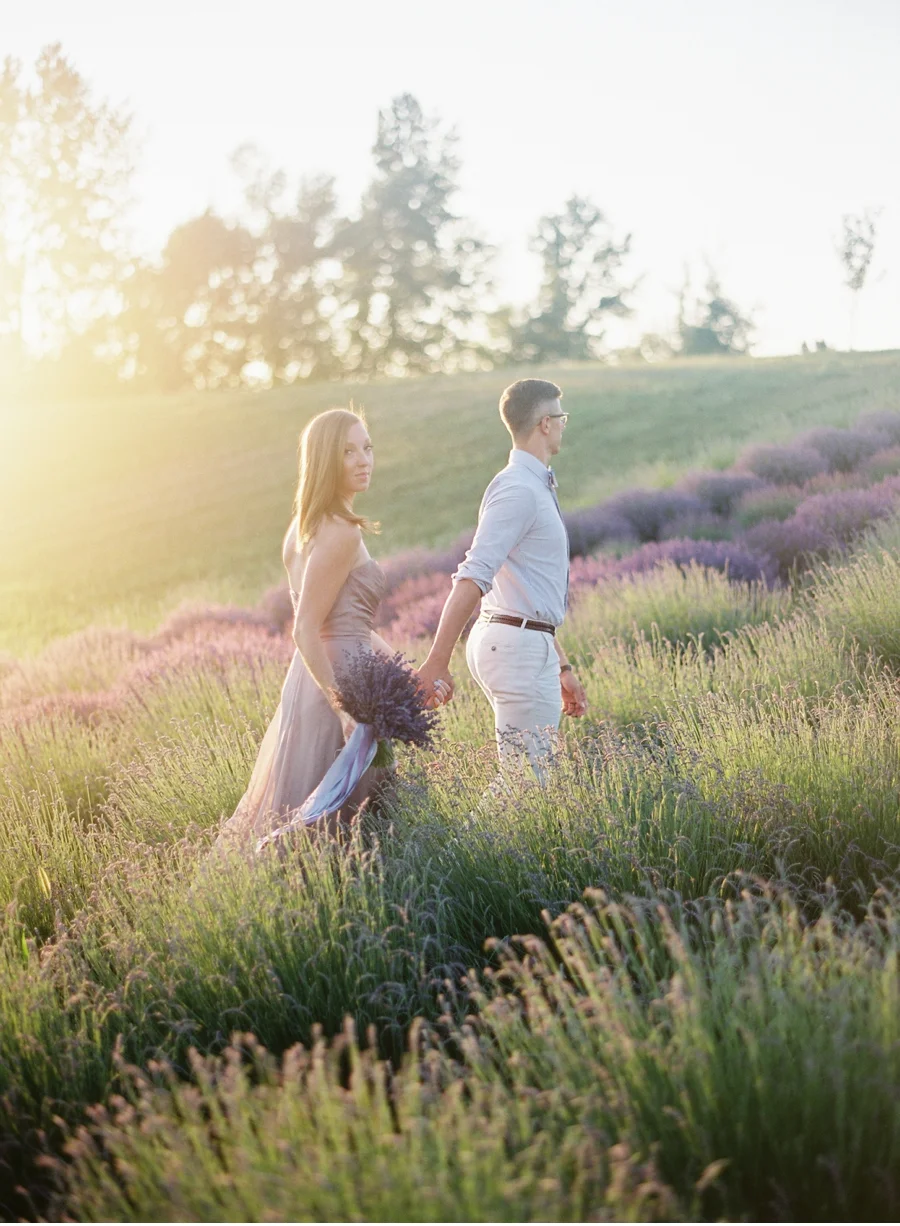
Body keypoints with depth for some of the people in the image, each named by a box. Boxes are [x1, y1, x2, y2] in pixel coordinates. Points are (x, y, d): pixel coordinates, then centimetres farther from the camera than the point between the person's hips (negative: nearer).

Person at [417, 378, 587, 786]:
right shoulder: (519, 491, -14)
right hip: (520, 645, -10)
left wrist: (562, 667, 27)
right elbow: (472, 578, -24)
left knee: (522, 776, 14)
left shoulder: (534, 487, 19)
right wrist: (436, 664, -31)